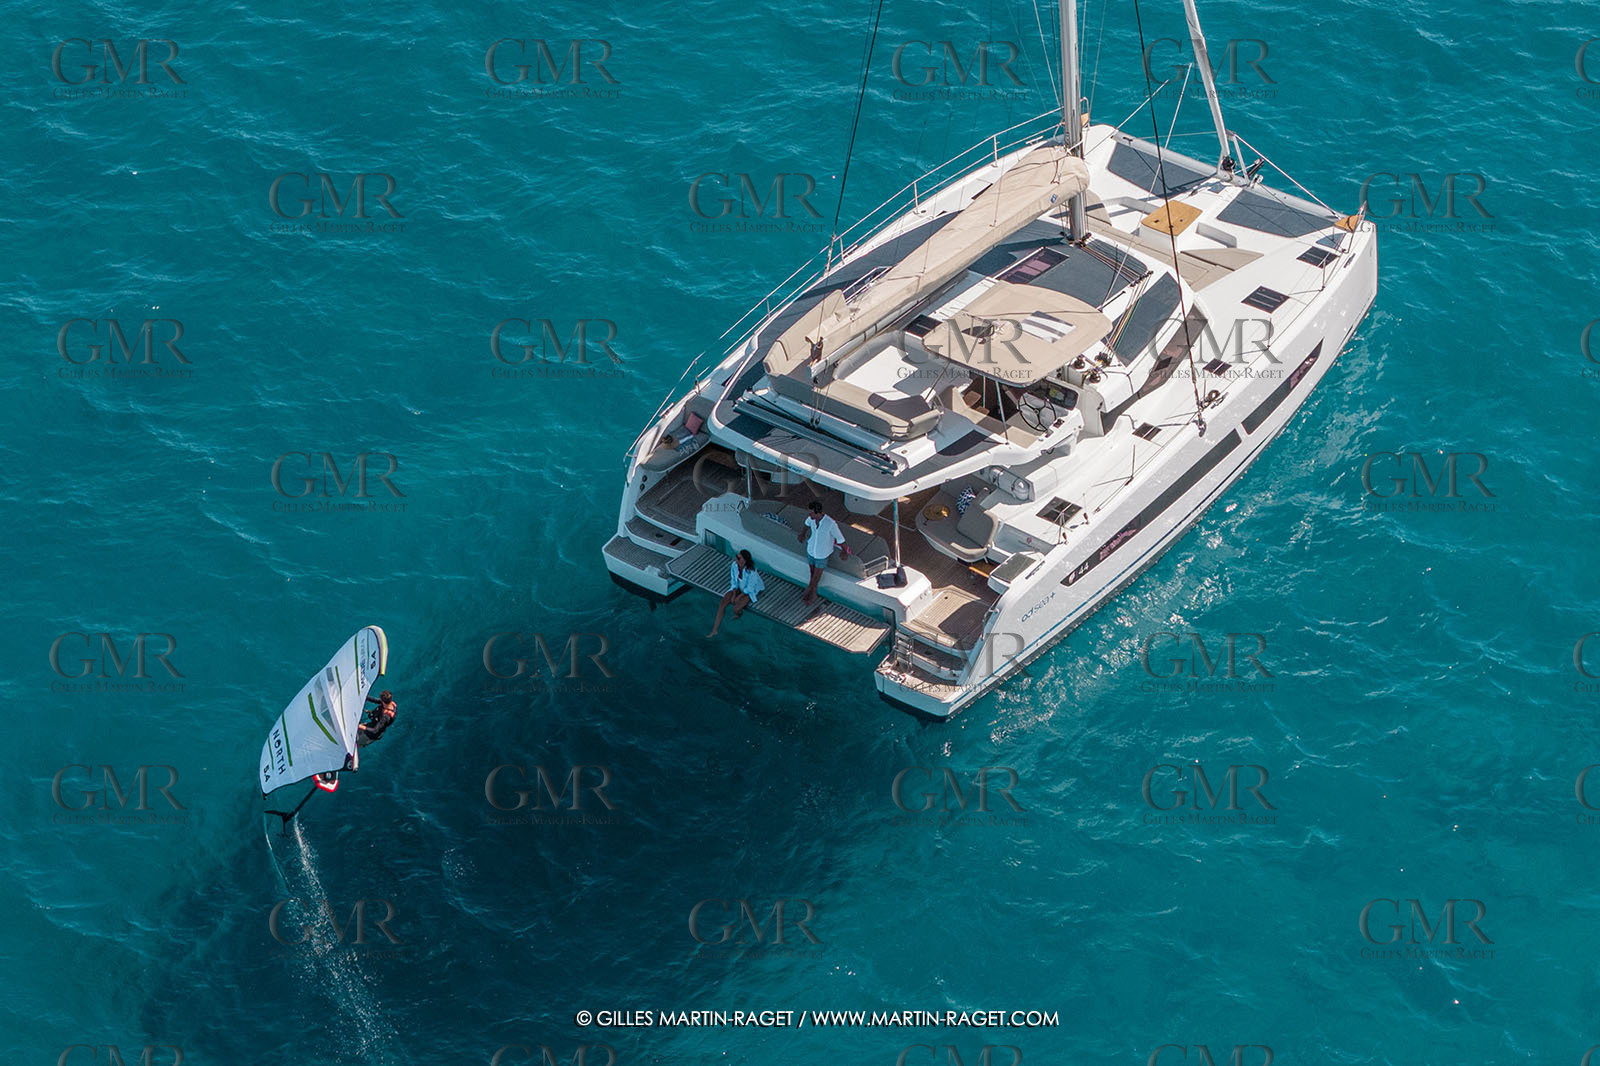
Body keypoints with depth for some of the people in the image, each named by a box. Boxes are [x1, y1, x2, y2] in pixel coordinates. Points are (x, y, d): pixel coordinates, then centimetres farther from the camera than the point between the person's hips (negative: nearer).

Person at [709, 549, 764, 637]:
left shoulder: (751, 571, -33)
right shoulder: (734, 565, -17)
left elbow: (749, 589, -21)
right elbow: (733, 581, -3)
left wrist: (738, 597, -17)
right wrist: (734, 595, -12)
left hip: (749, 591, -5)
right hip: (738, 588, 5)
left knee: (736, 609, -24)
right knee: (722, 604, -13)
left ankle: (739, 613, 17)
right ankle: (714, 630, -8)